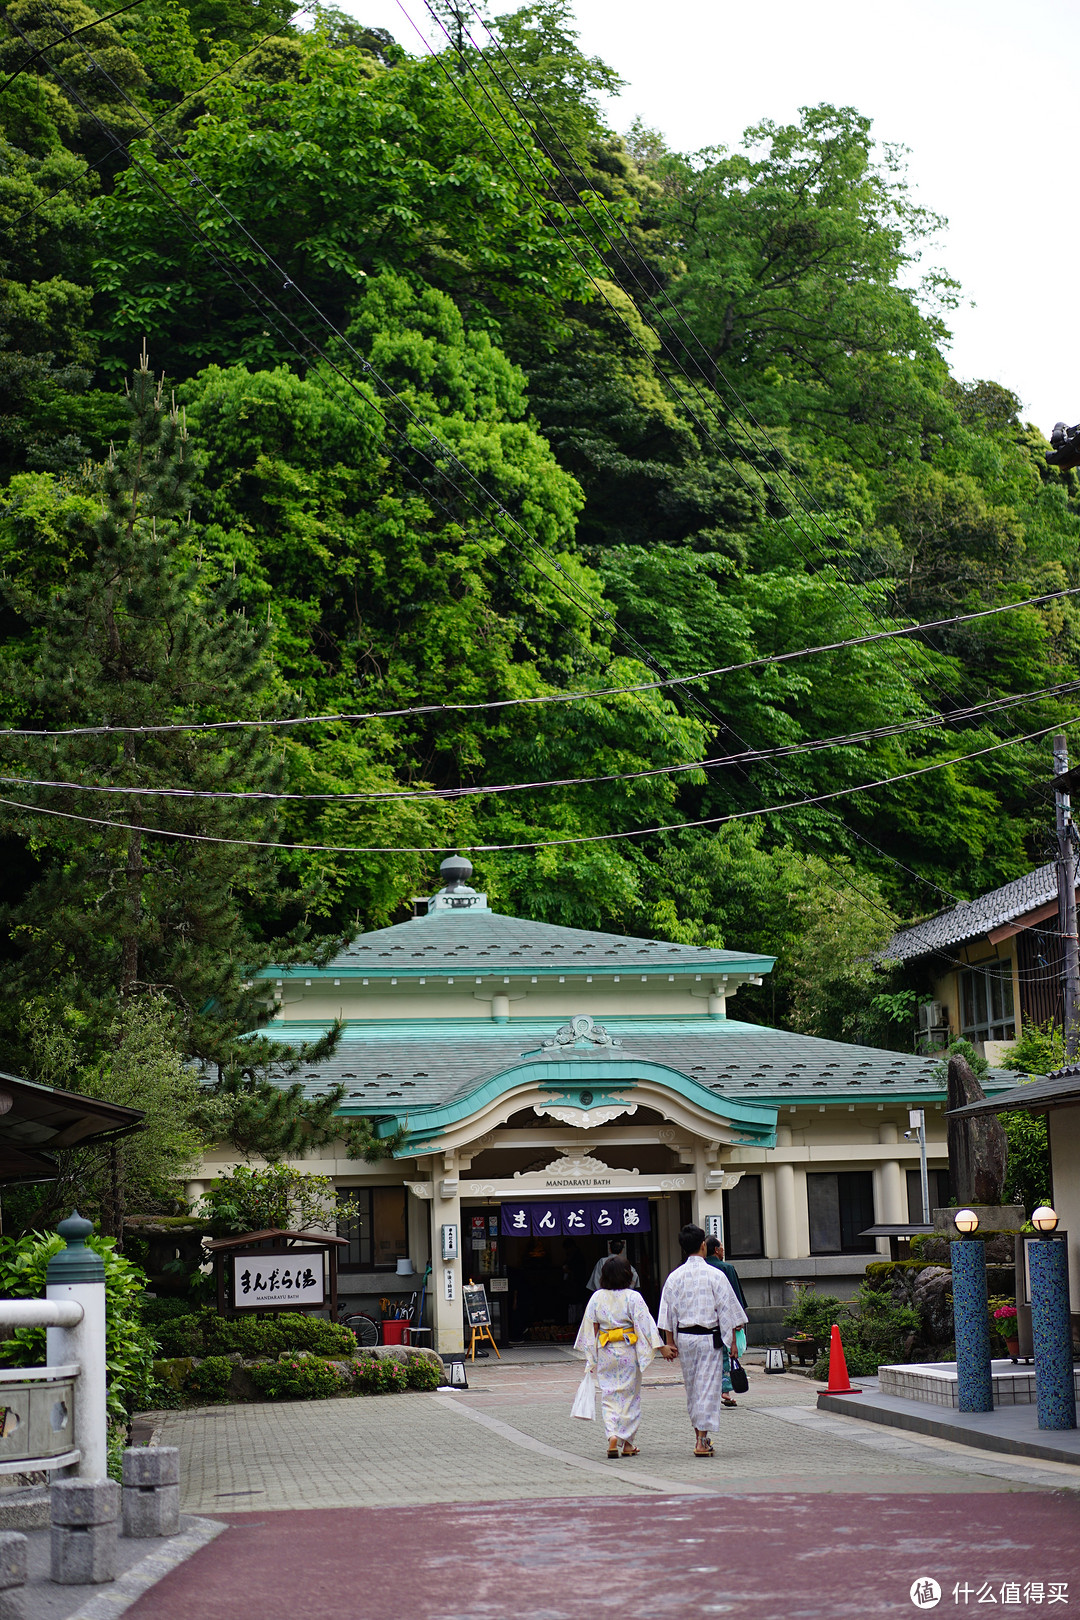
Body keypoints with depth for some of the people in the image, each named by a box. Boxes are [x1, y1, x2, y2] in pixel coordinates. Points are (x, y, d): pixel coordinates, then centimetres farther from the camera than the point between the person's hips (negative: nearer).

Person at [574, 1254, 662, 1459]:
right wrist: (659, 1347, -7)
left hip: (604, 1353, 2)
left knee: (609, 1396, 8)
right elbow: (645, 1325, -12)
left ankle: (612, 1436, -12)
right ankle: (627, 1443, 14)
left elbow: (591, 1329, 4)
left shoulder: (596, 1298, 0)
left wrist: (591, 1357, 11)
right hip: (628, 1353, -2)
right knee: (629, 1395, 9)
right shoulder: (633, 1297, -10)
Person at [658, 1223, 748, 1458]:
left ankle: (699, 1435, 23)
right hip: (709, 1337, -3)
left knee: (691, 1388, 15)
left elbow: (668, 1312, 4)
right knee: (708, 1387, -1)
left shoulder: (674, 1277, 0)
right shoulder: (715, 1275, -8)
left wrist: (670, 1342, 11)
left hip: (683, 1336, 3)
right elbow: (727, 1310, -5)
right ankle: (702, 1441, -5)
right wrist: (732, 1341, 3)